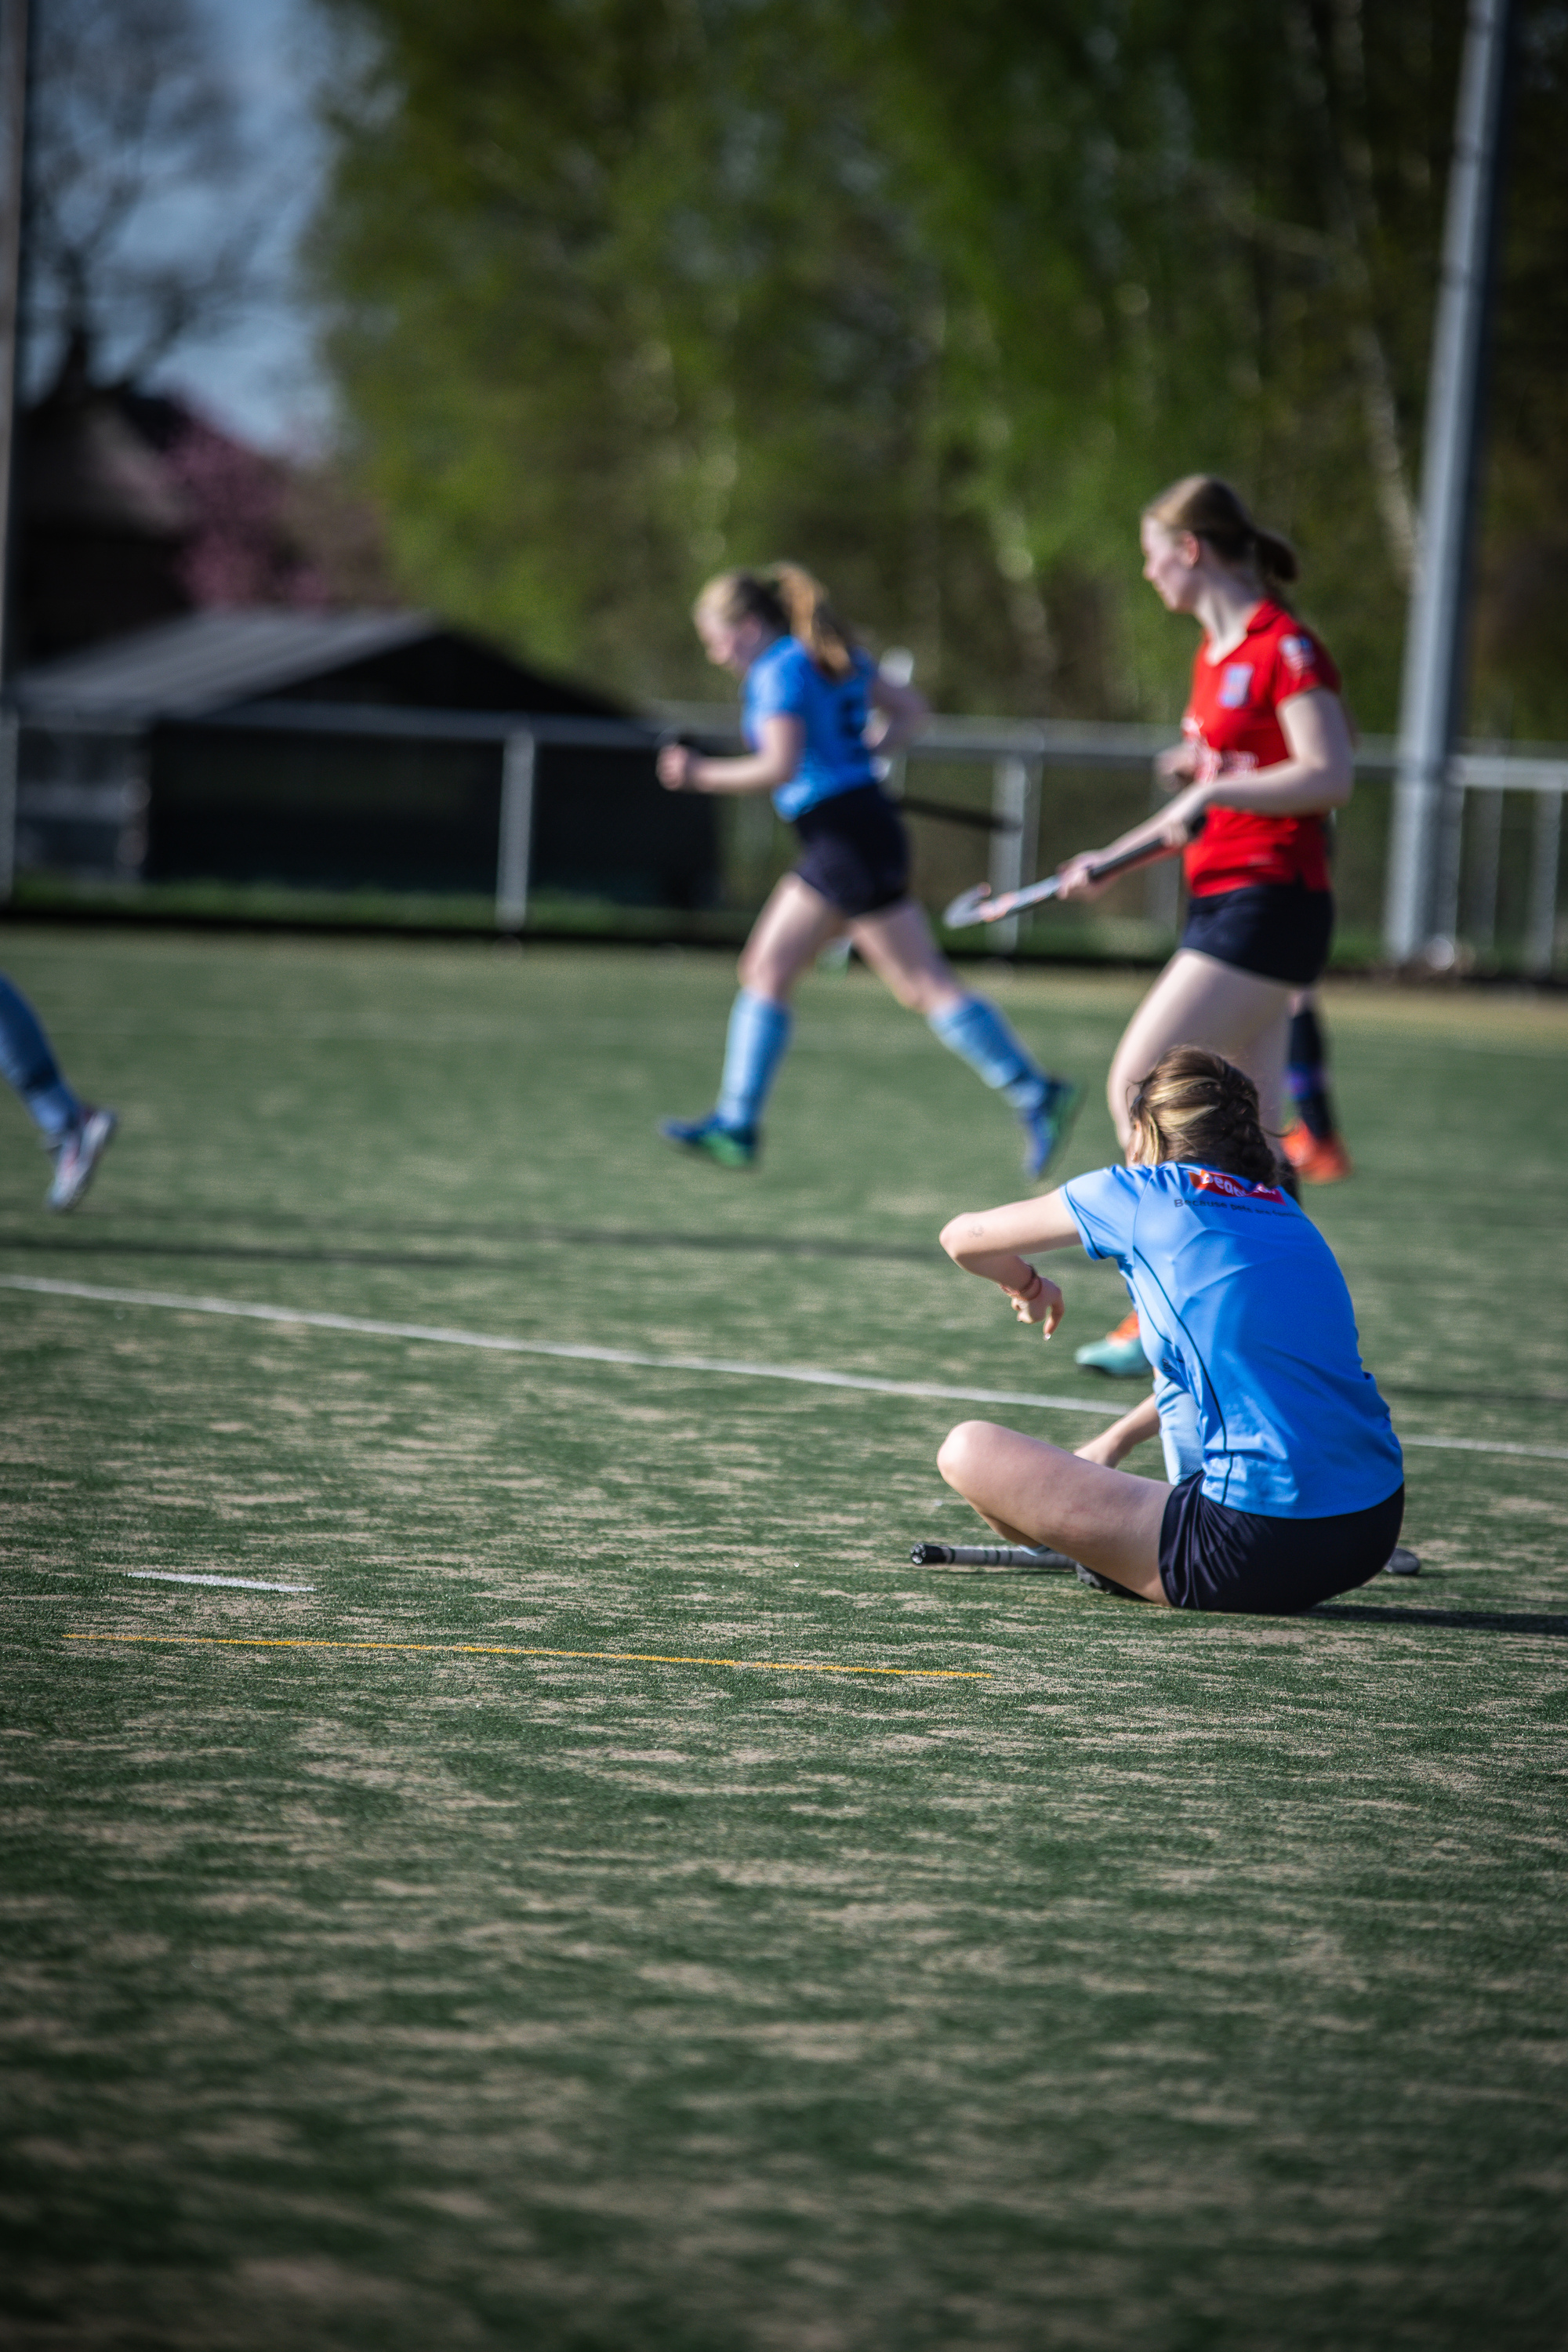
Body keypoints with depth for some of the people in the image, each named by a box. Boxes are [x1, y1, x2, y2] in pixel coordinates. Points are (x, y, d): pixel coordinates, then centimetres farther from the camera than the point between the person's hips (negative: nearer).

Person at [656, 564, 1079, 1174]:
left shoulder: (779, 672, -12)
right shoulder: (834, 659, 16)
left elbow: (780, 767, -23)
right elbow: (910, 708, 21)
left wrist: (703, 776, -13)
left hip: (849, 840, -10)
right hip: (837, 842, 10)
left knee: (924, 983, -8)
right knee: (765, 970, 10)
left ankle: (1035, 1094, -9)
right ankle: (736, 1125, 12)